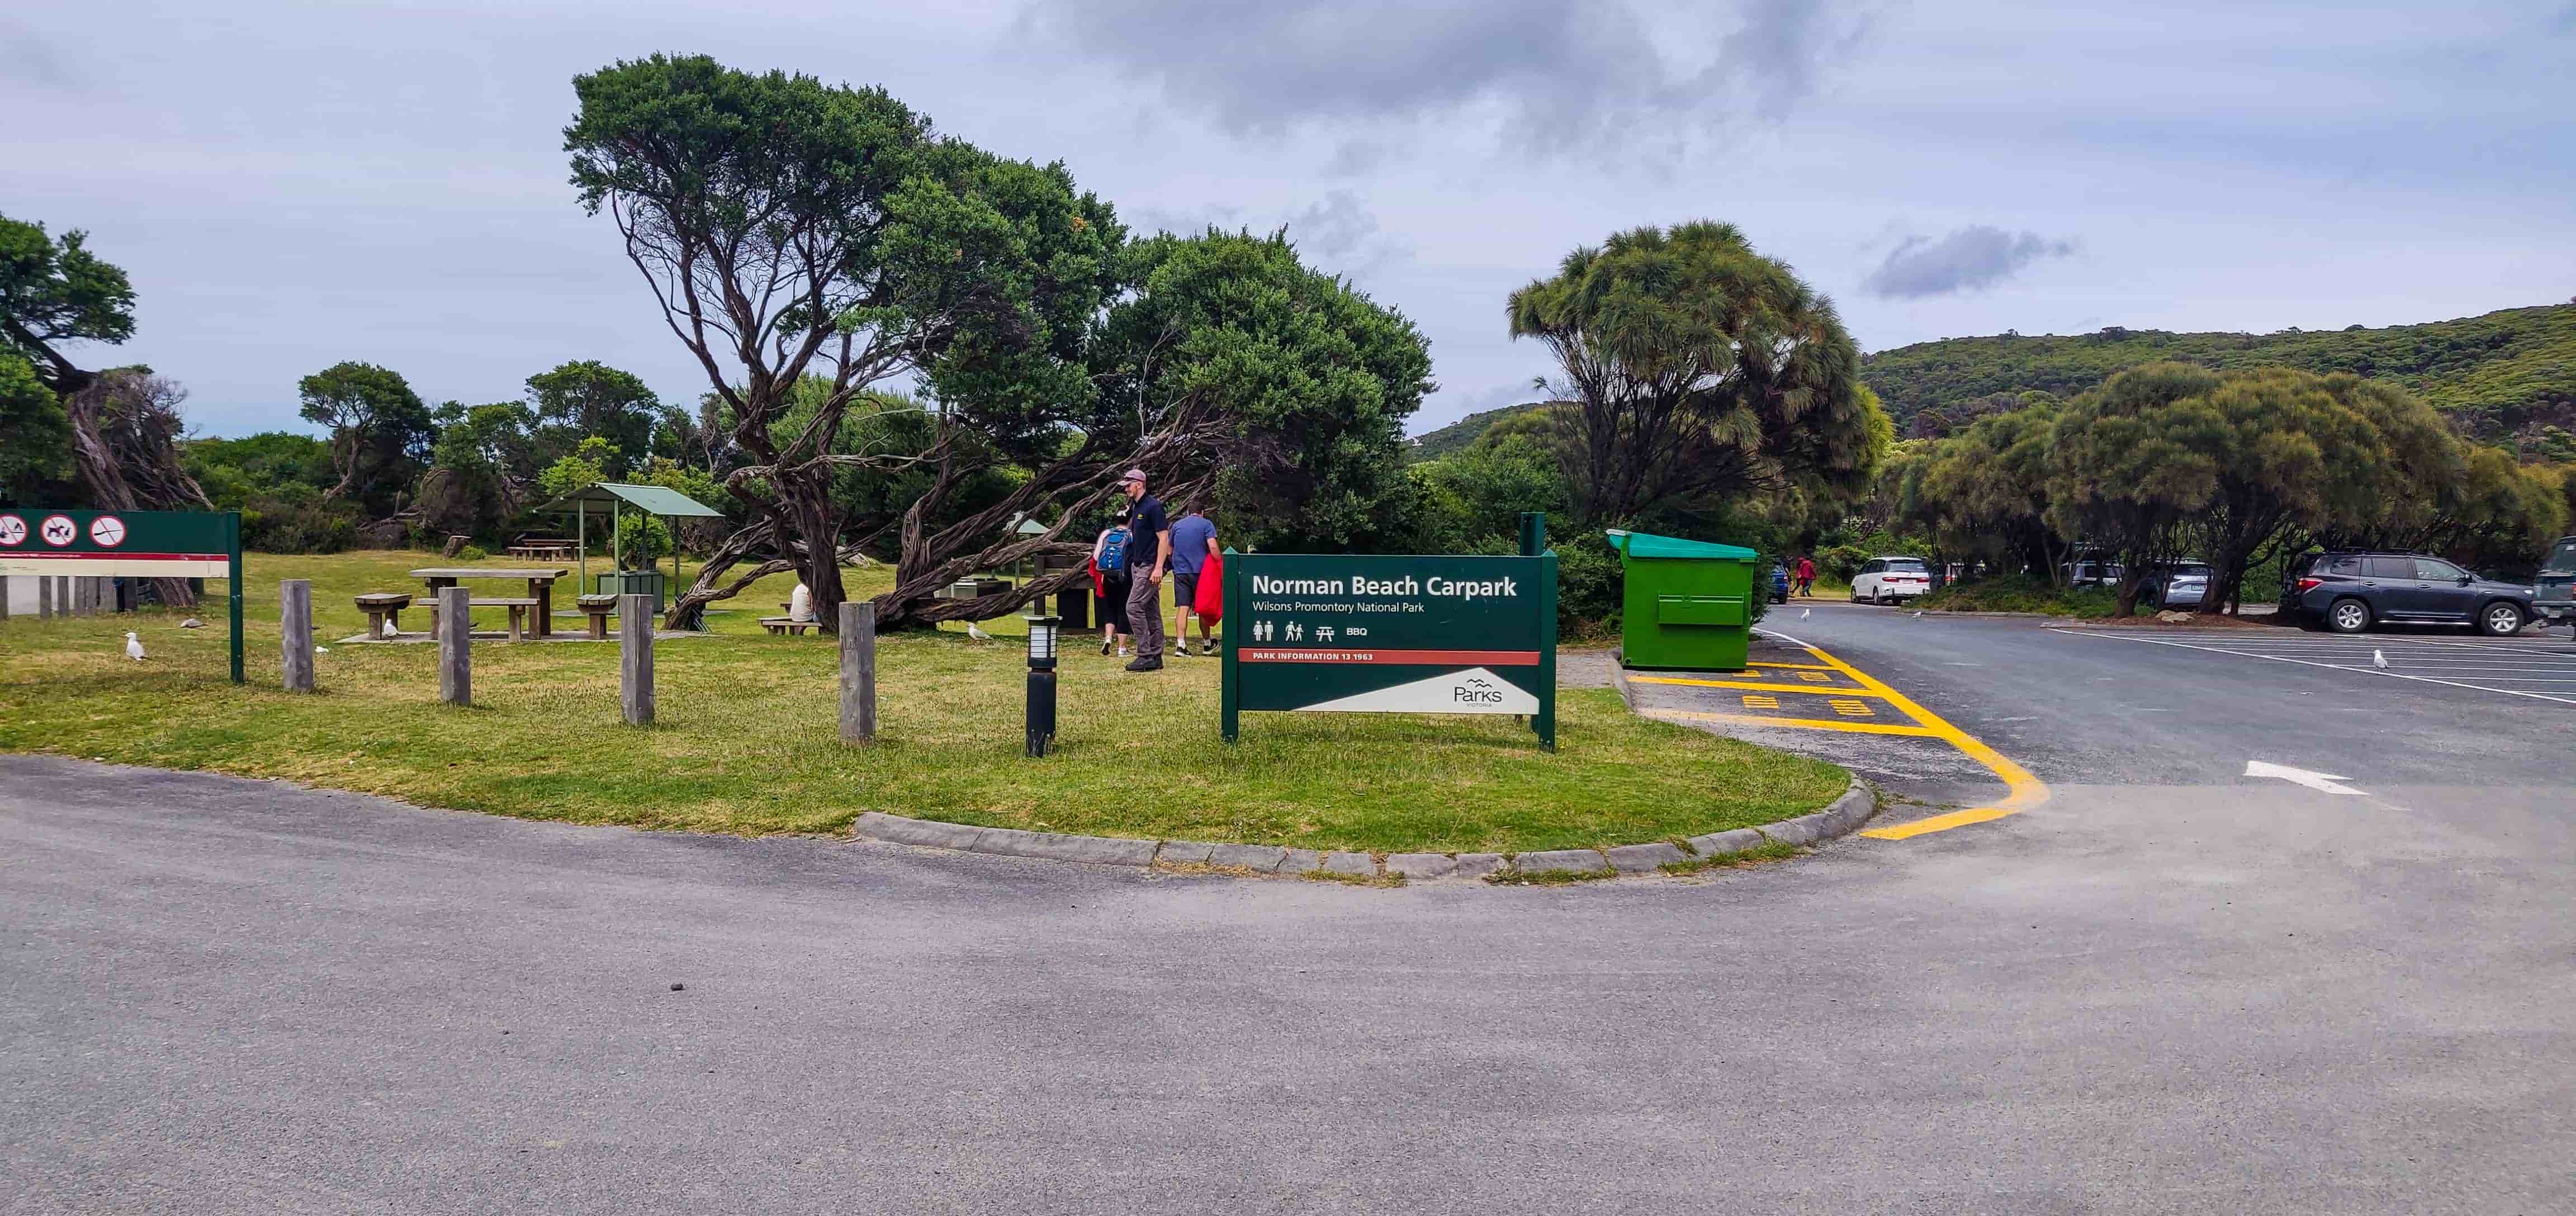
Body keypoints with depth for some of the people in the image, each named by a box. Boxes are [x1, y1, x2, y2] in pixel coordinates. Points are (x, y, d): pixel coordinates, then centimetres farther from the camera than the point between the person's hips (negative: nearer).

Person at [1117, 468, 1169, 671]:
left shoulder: (1153, 506, -13)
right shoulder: (1135, 507, 14)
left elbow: (1164, 538, -18)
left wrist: (1158, 568, -23)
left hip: (1150, 566, -10)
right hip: (1138, 565, 10)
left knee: (1134, 607, -13)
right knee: (1151, 611, 10)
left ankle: (1145, 655, -10)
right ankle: (1155, 657, 14)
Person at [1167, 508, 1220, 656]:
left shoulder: (1177, 525, 13)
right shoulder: (1206, 524, 1)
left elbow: (1170, 551, 19)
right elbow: (1213, 547, -12)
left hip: (1180, 571, 2)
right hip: (1200, 571, -2)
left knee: (1182, 608, -3)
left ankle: (1180, 645, -14)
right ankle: (1207, 645, 21)